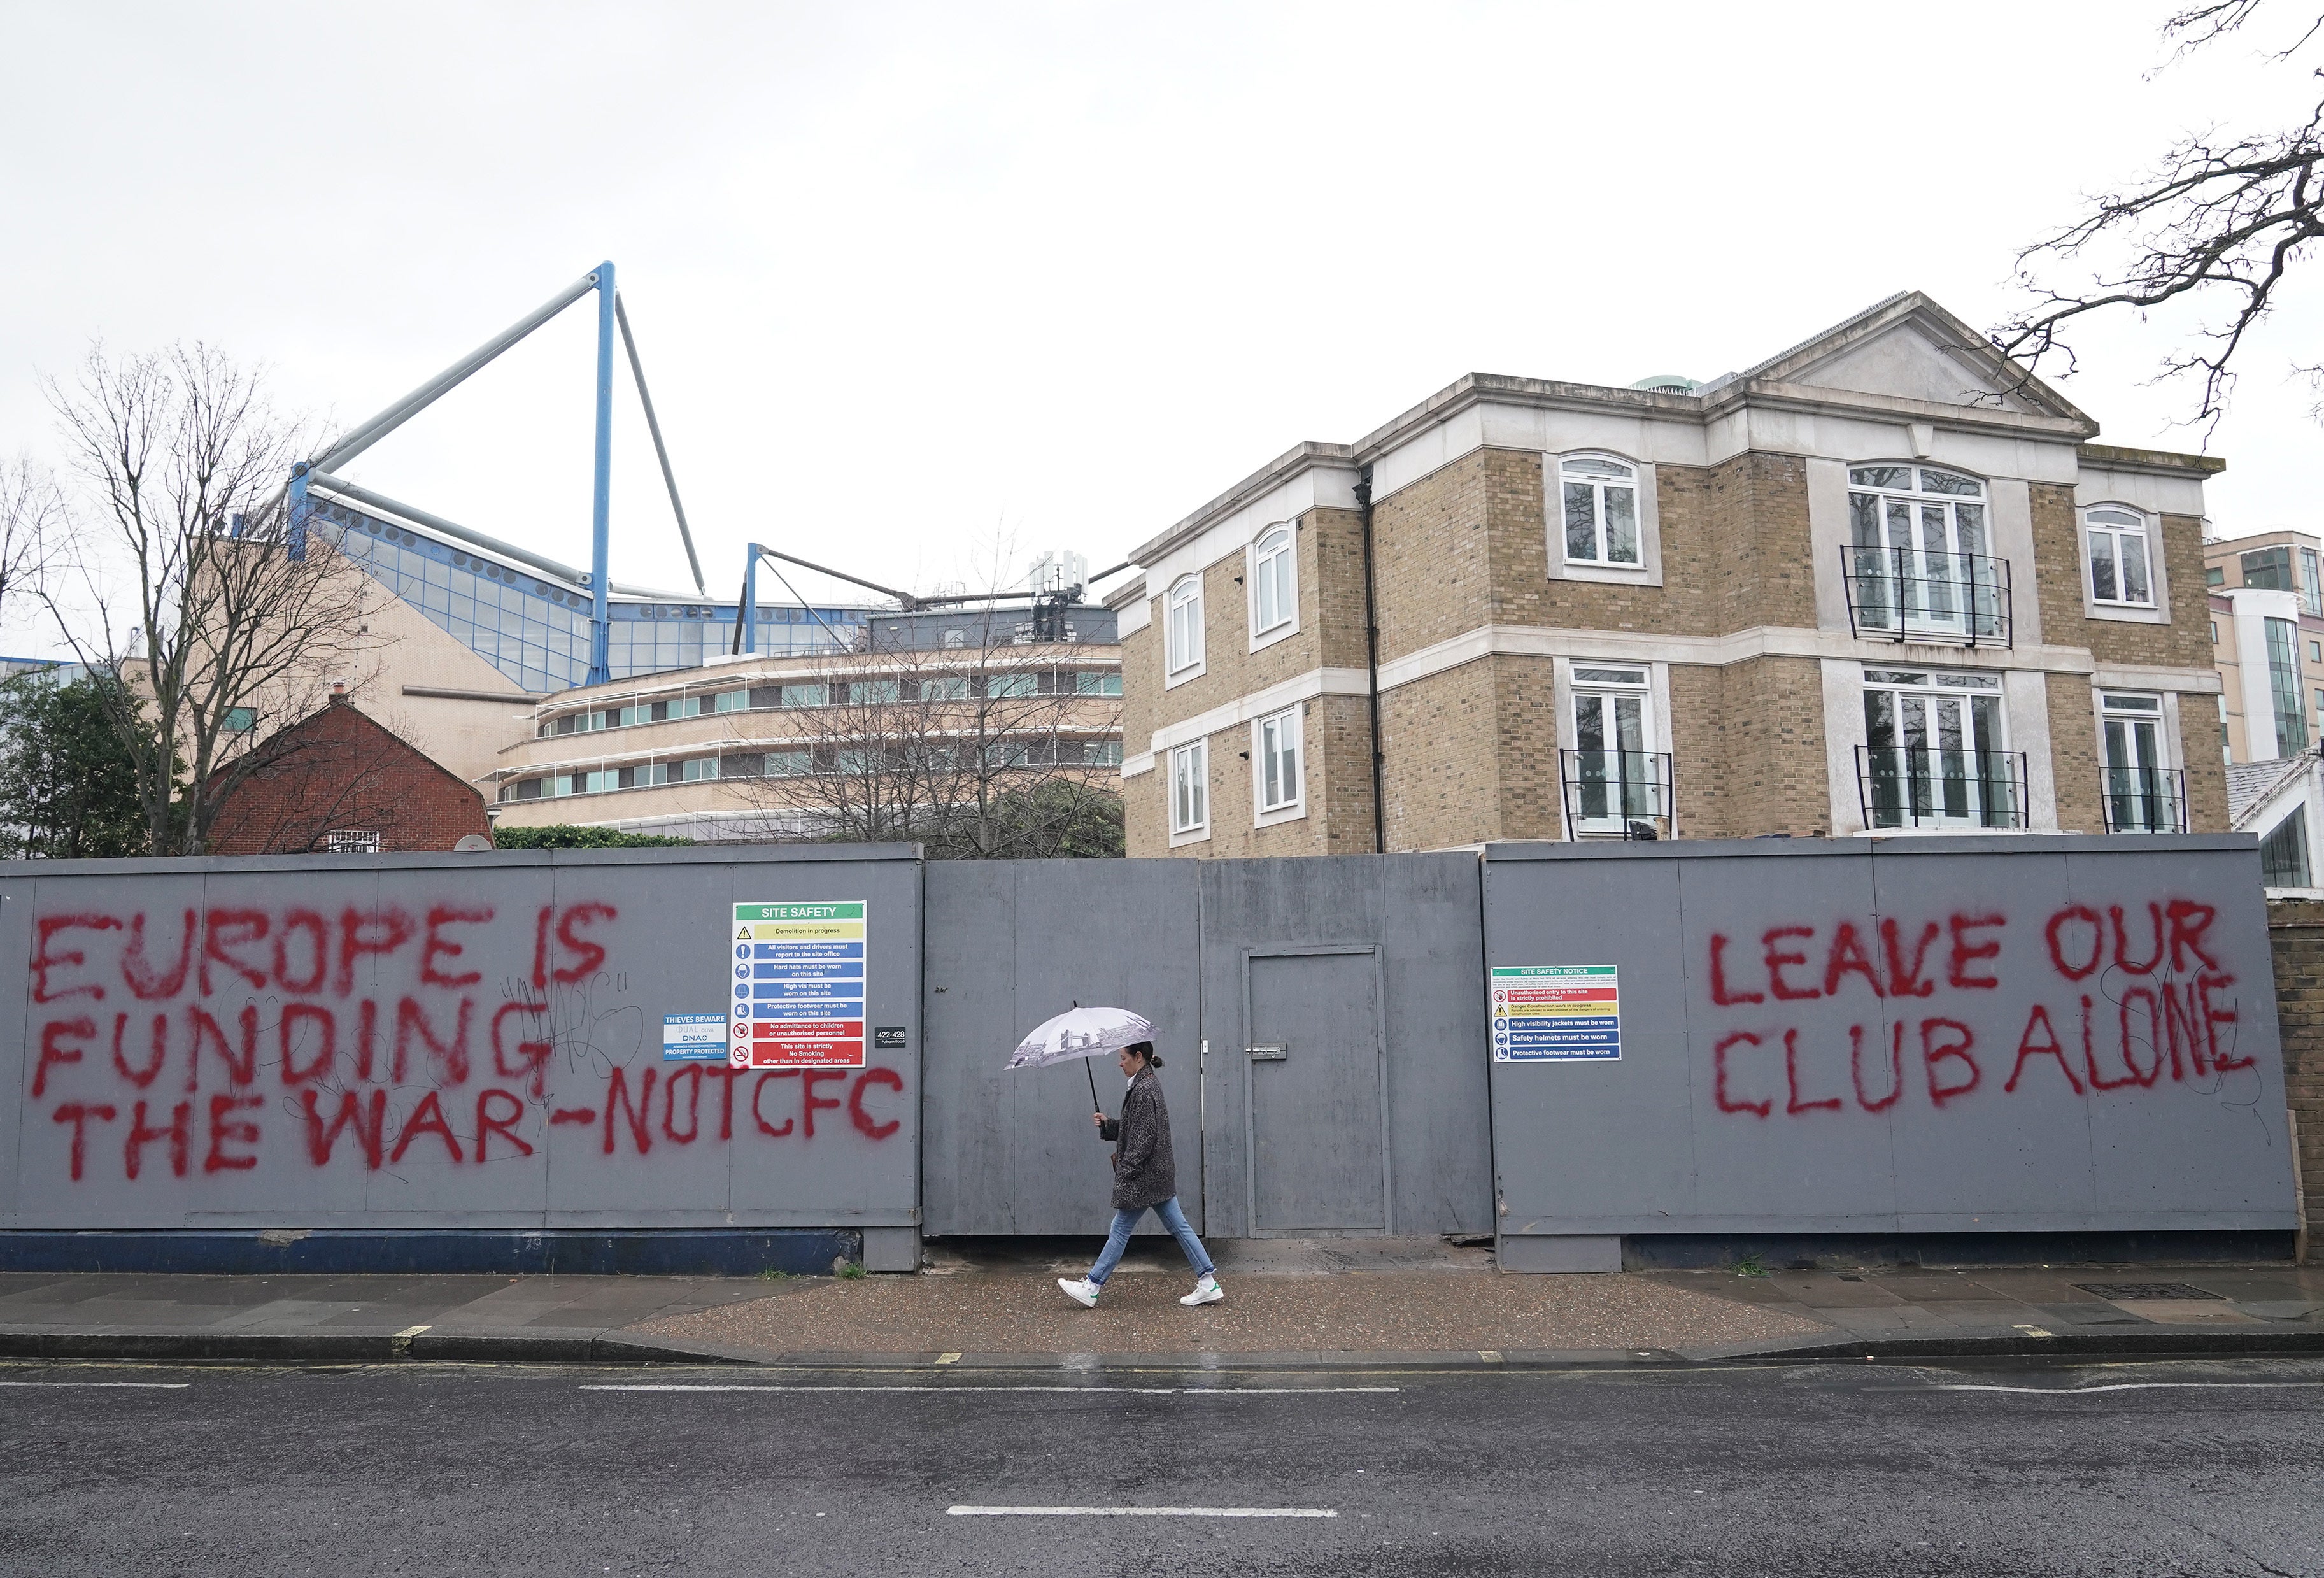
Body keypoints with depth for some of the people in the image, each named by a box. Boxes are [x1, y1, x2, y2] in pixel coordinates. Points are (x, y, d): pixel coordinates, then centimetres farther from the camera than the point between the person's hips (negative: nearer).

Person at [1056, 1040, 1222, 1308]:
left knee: (1120, 1230, -1)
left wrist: (1125, 1172, -18)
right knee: (1178, 1227, 10)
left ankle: (1091, 1288, 7)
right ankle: (1208, 1283, 10)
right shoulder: (1150, 1084, 13)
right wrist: (1108, 1123, 8)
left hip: (1145, 1176, -10)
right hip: (1160, 1173, 10)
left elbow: (1143, 1138, -21)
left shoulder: (1143, 1090, -18)